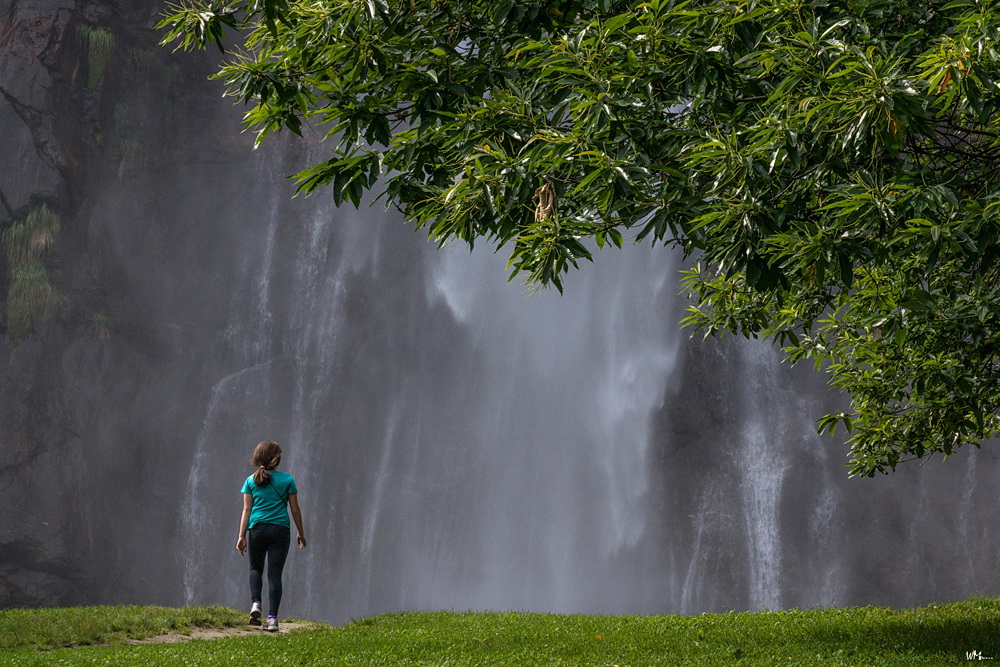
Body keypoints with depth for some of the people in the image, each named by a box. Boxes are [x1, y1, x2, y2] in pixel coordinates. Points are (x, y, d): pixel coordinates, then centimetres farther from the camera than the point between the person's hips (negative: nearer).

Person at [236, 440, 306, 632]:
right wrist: (301, 533, 14)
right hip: (280, 529, -1)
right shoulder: (287, 480, 0)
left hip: (257, 529, 1)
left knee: (256, 568, 20)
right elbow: (295, 509, 4)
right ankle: (272, 618, -3)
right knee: (275, 574, 1)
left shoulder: (251, 481, 2)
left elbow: (246, 509, 0)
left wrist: (242, 536, 1)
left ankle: (255, 603, -3)